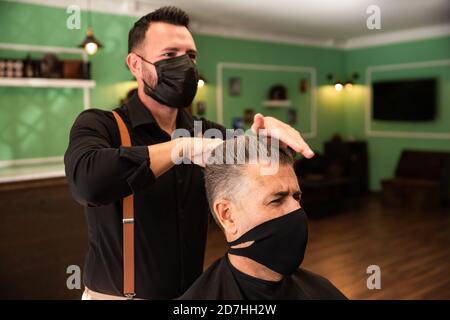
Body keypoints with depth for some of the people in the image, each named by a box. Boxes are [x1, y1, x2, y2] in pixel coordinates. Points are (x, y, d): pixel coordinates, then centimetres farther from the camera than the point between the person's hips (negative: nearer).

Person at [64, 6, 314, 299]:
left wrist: (267, 131, -29)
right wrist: (185, 146, -32)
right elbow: (86, 180, -33)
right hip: (115, 294, -4)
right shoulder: (99, 125, -12)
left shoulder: (206, 132, 1)